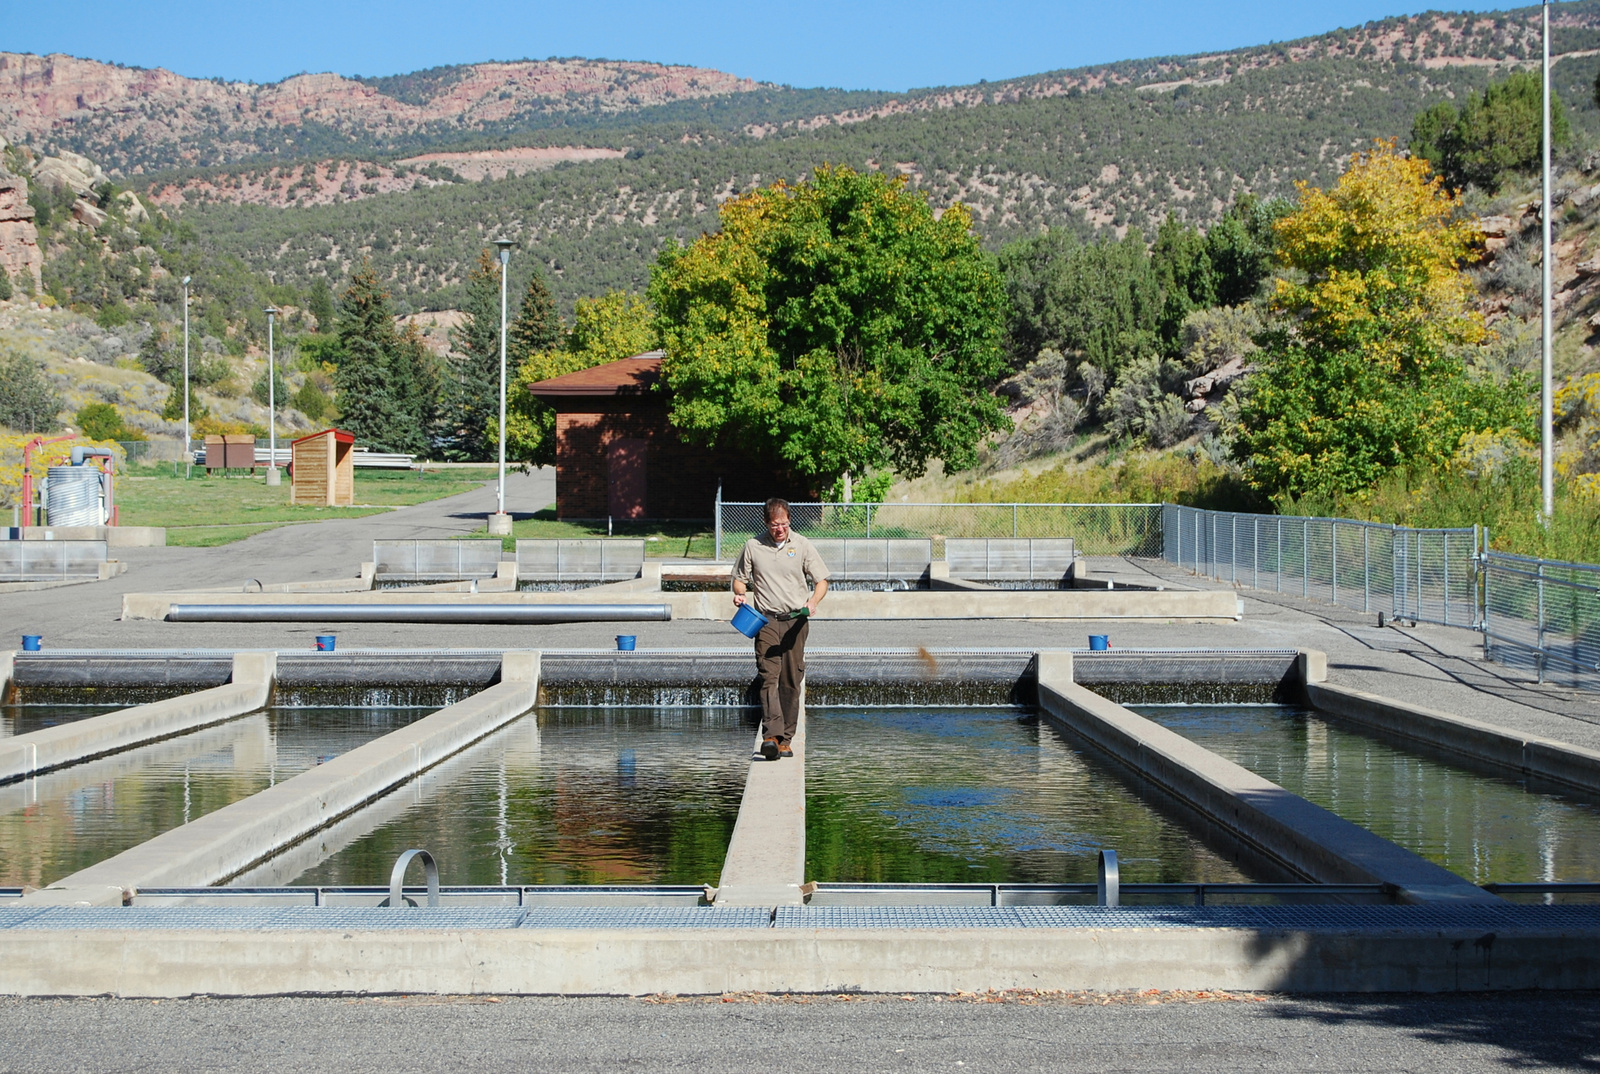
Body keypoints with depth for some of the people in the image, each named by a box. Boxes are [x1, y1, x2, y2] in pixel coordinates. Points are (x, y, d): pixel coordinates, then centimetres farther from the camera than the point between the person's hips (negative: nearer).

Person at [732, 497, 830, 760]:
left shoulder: (802, 545, 4)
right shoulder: (752, 546, 5)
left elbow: (821, 580, 6)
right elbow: (740, 578, 16)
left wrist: (813, 602, -13)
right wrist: (740, 593, -7)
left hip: (795, 620, 1)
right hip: (766, 620, -1)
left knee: (791, 680, 2)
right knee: (769, 676, -15)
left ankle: (786, 739, 8)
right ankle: (771, 734, -25)